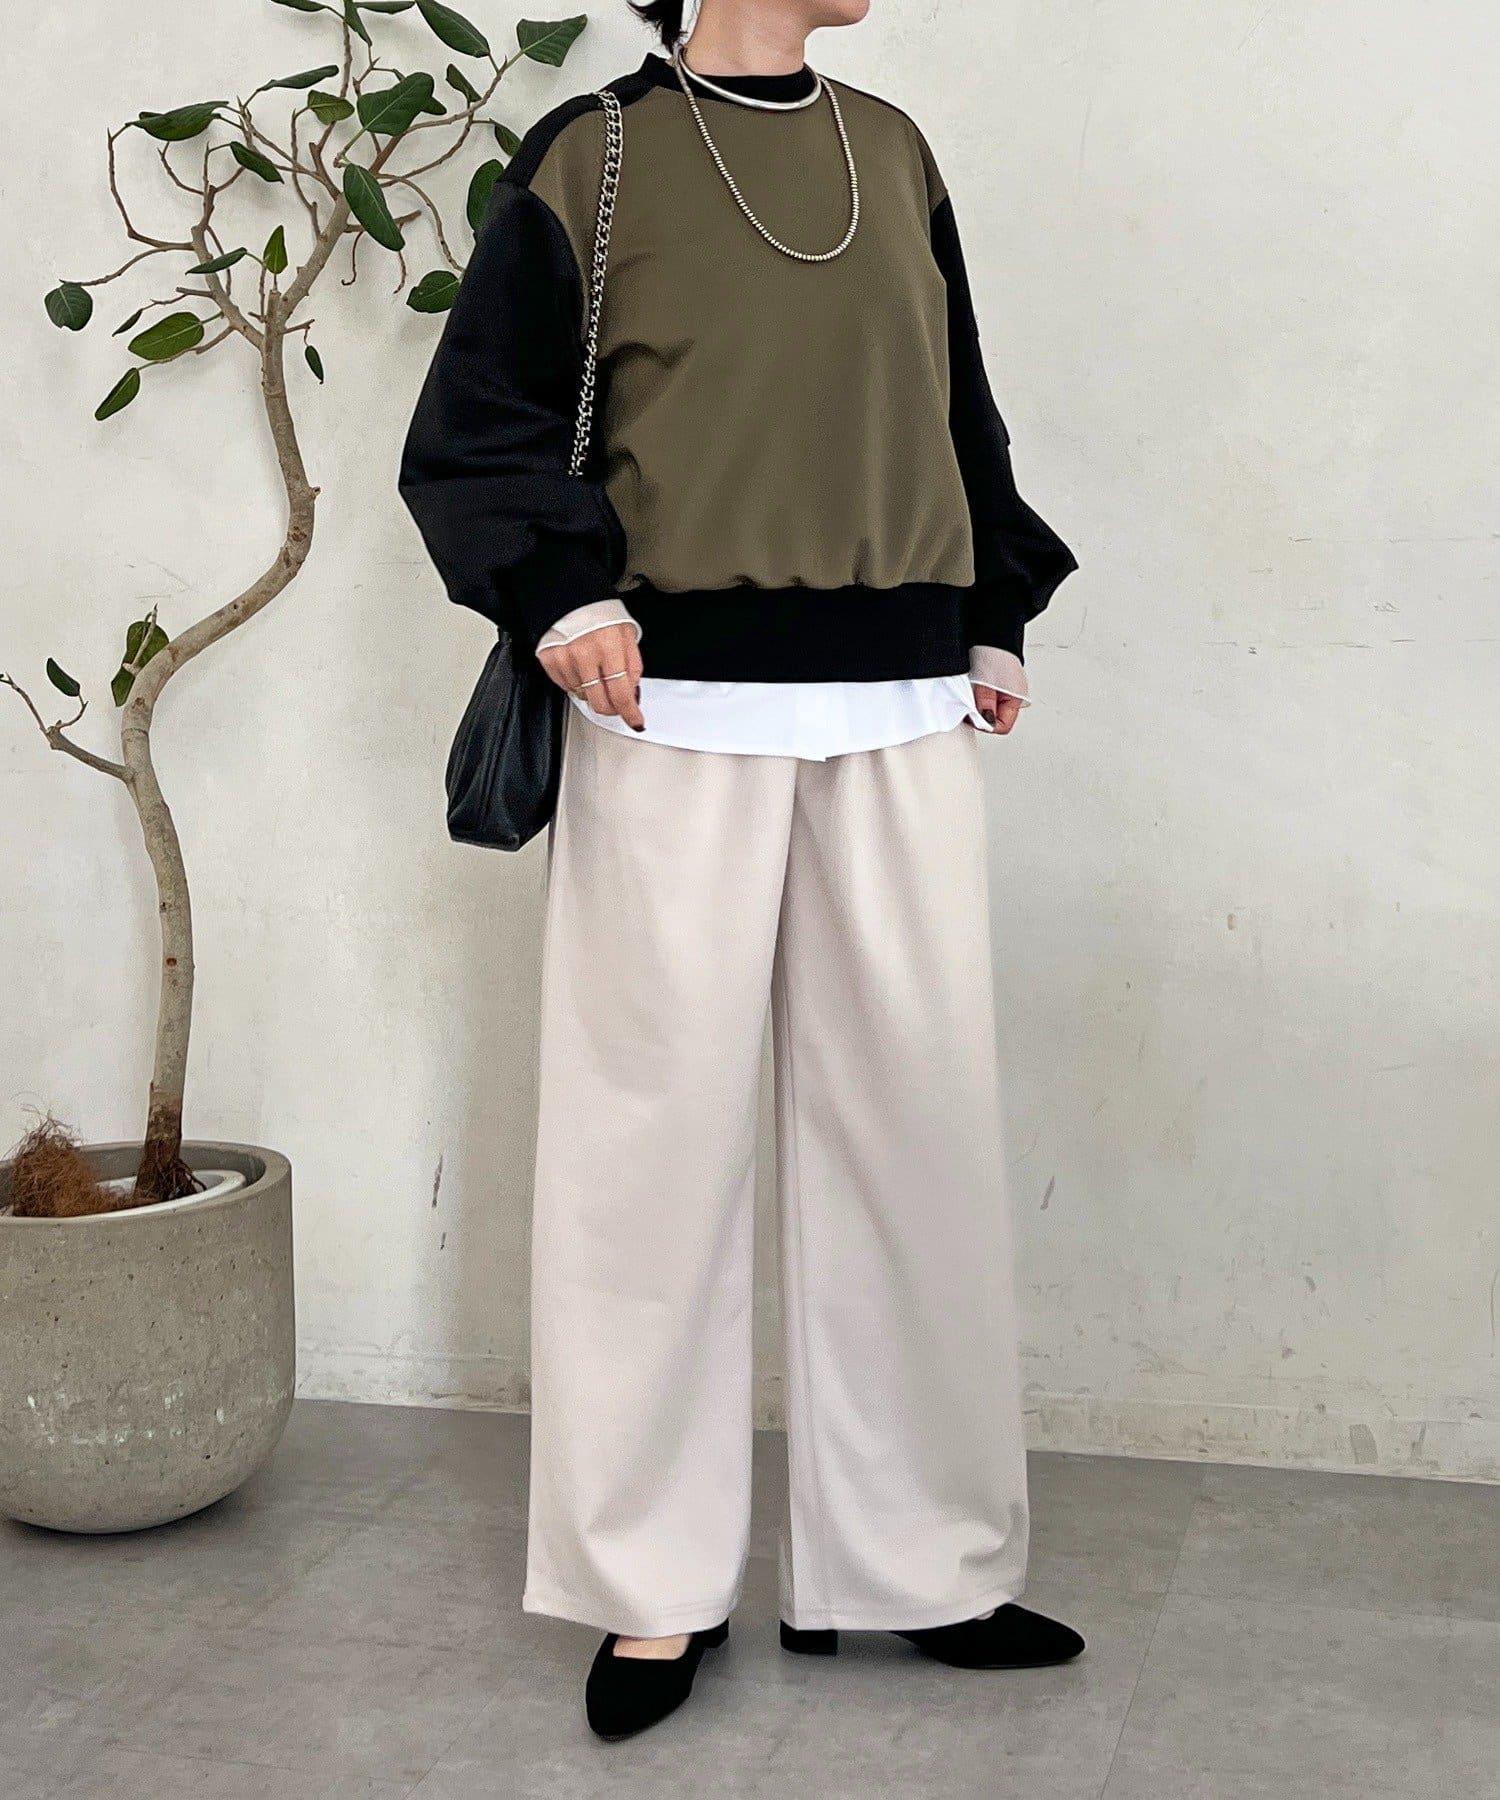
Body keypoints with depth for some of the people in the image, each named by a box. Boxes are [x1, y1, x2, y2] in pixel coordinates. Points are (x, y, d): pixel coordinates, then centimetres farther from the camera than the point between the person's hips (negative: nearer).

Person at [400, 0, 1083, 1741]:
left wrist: (995, 623, 14)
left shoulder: (889, 150, 15)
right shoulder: (590, 161, 2)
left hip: (901, 717, 4)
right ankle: (656, 1583, 14)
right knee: (661, 1125, 0)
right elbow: (471, 428, 3)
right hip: (680, 712, -4)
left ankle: (923, 1552, 20)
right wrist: (561, 598, -12)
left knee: (915, 1114, 6)